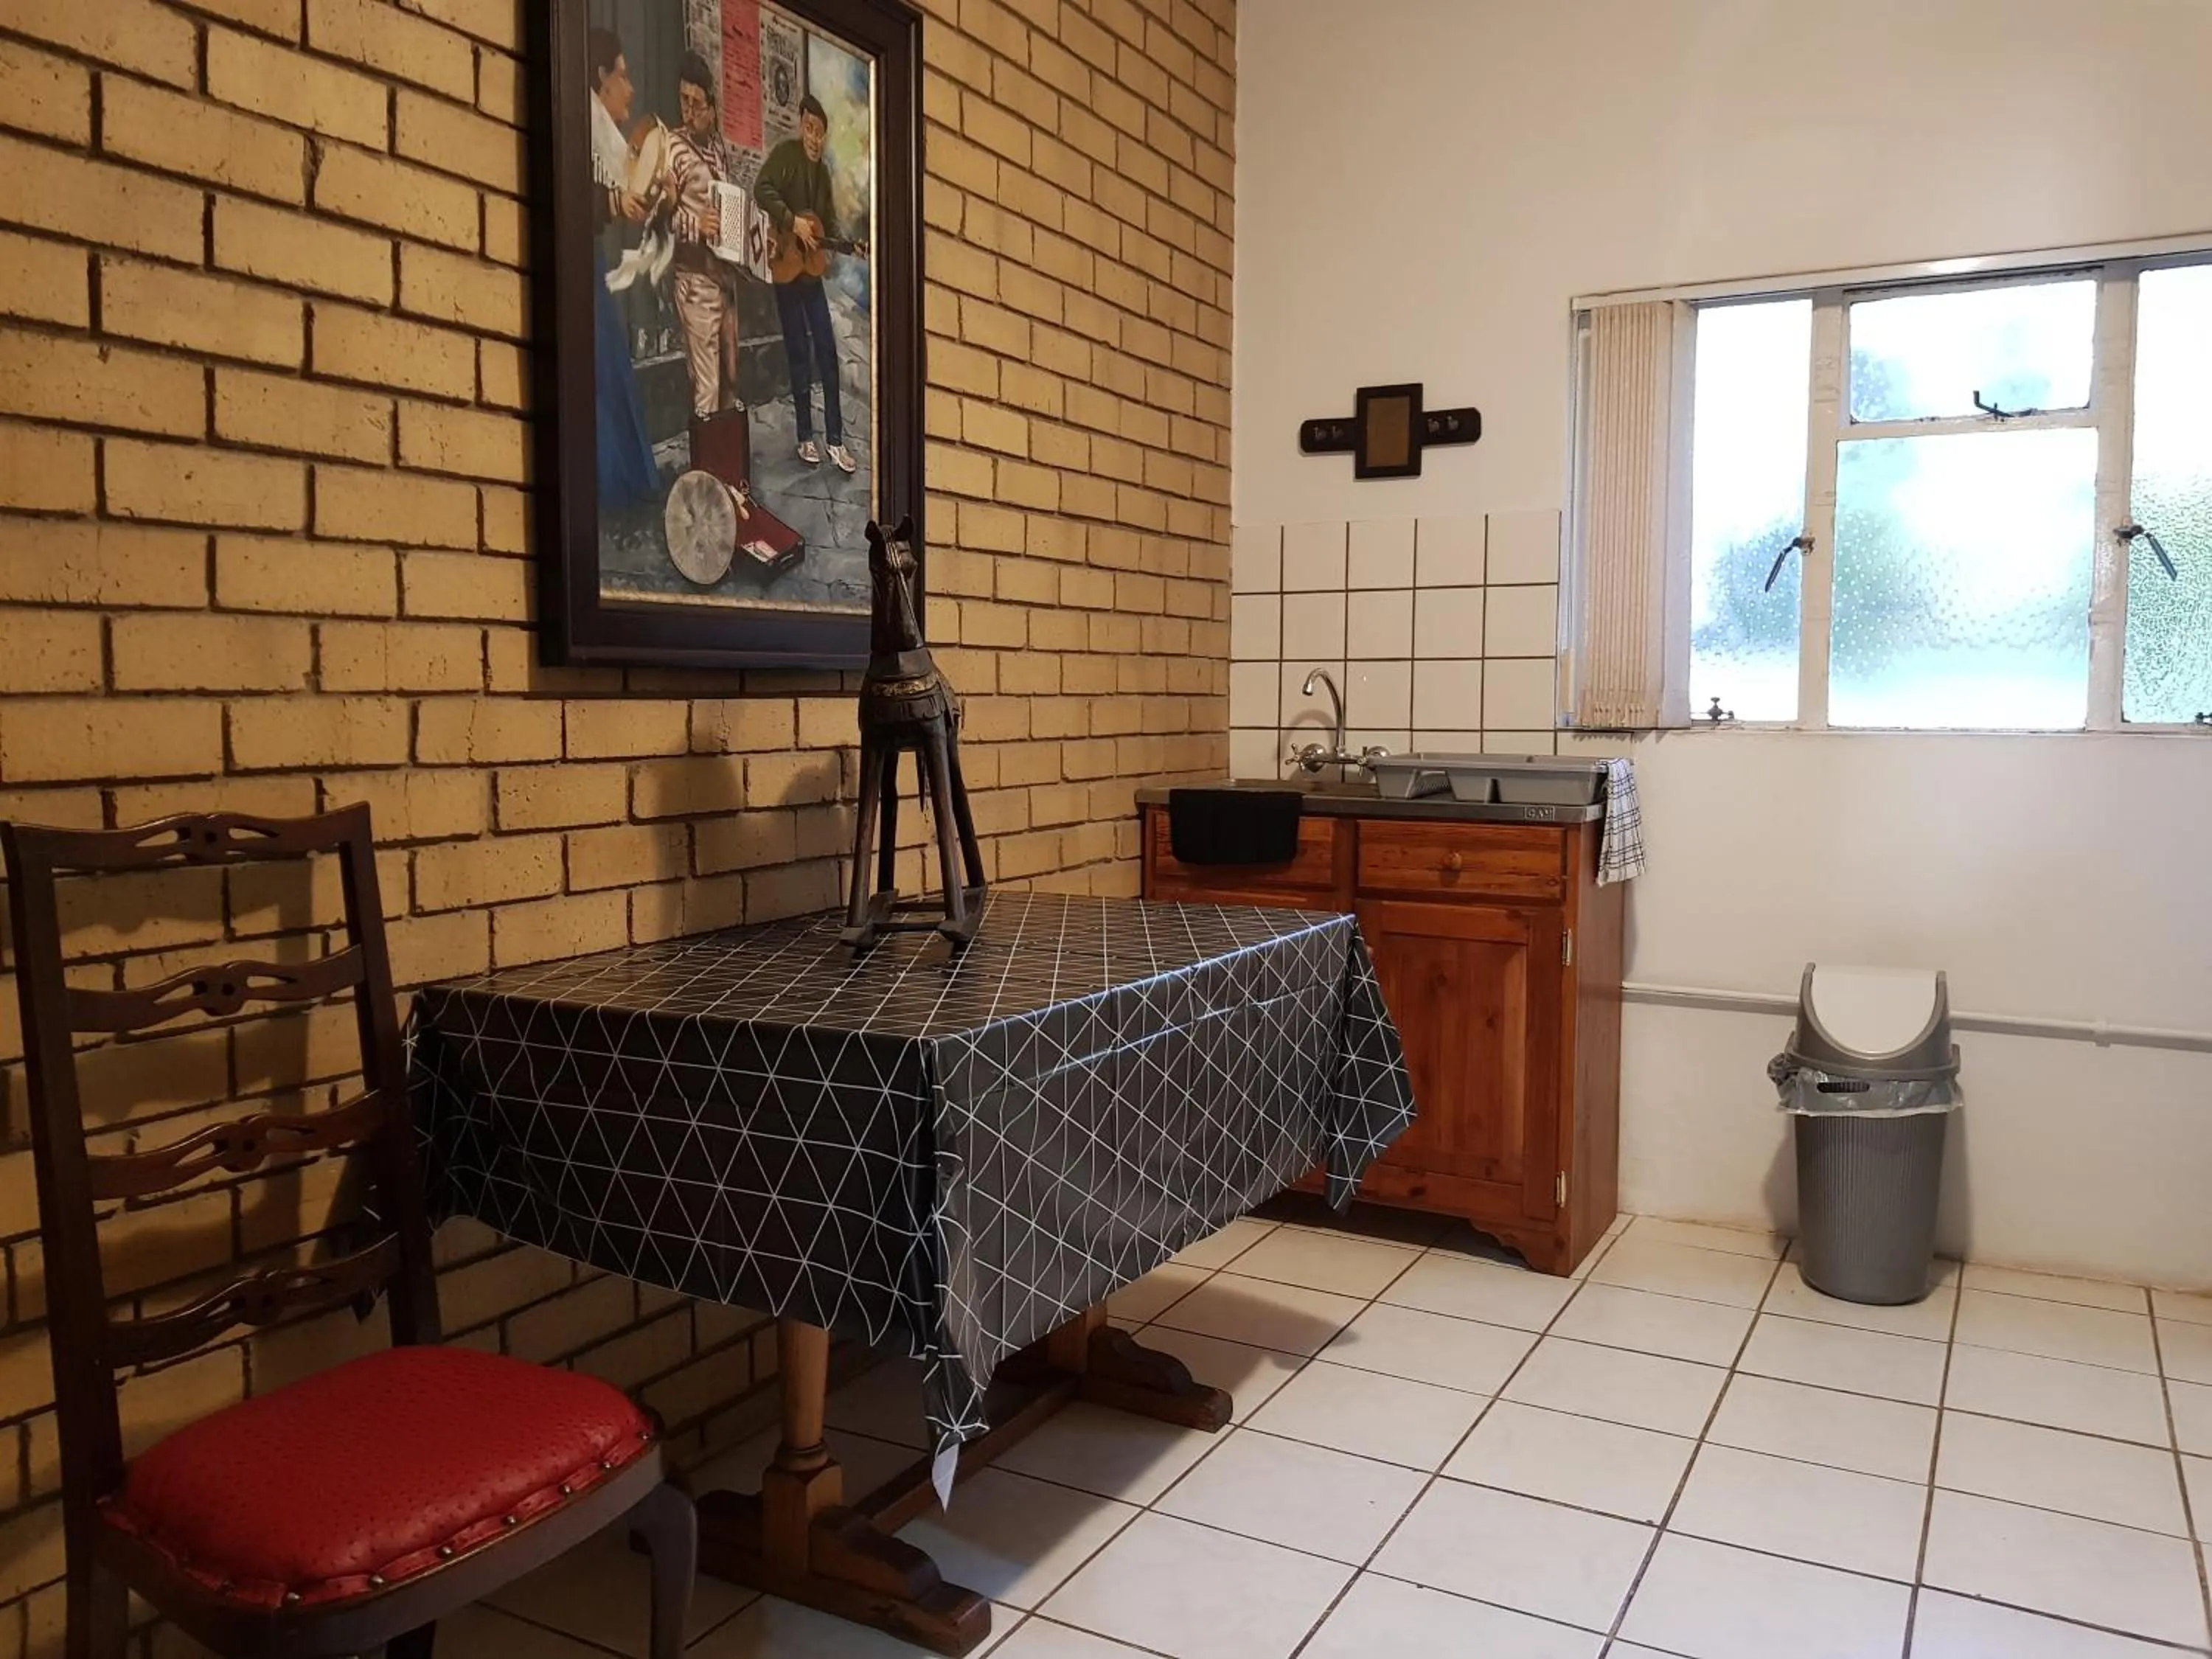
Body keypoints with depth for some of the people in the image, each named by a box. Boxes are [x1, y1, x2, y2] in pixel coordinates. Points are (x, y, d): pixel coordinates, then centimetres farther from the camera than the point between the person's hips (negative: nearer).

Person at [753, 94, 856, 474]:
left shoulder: (822, 171, 13)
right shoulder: (785, 154, -7)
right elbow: (762, 190, -21)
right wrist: (793, 221, -26)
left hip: (812, 271, 6)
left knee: (827, 350, 2)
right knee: (799, 352, -1)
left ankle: (836, 440, 4)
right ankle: (806, 438, 8)